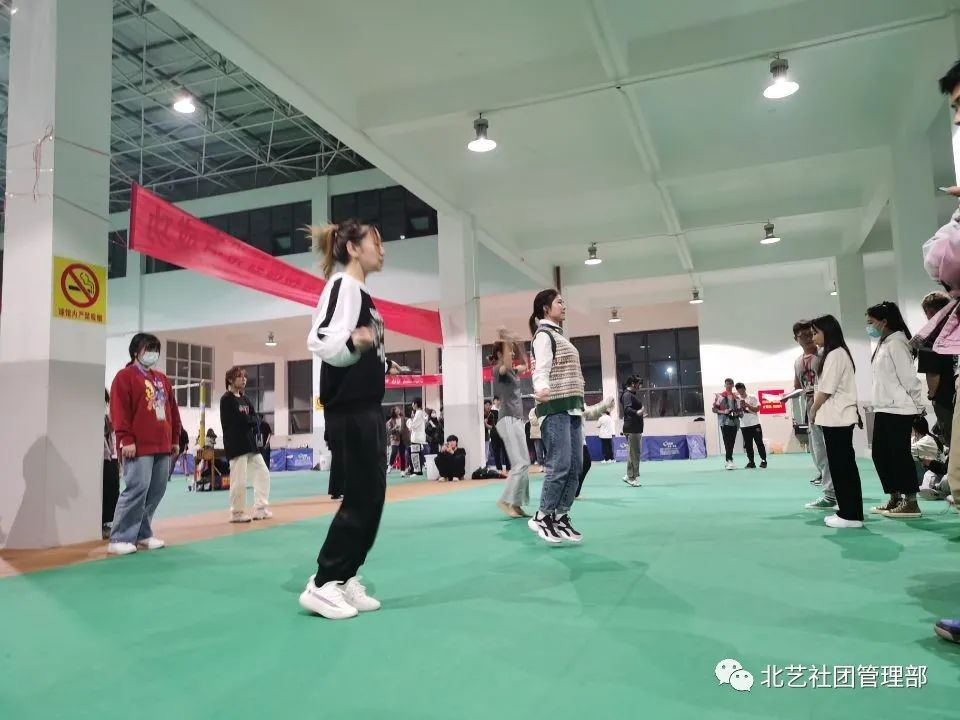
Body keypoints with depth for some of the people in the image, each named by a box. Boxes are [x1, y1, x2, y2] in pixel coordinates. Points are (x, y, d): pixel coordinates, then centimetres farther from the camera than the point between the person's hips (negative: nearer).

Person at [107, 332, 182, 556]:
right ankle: (120, 538, -4)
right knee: (136, 490, -12)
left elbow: (172, 409, 22)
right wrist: (126, 439, -17)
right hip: (138, 447, -8)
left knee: (157, 491, 9)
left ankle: (142, 534, 20)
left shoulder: (162, 379, 19)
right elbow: (119, 411, -10)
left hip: (162, 446, 8)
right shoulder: (125, 377, -2)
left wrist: (175, 438, 18)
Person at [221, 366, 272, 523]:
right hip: (235, 444, -8)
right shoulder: (226, 399, -7)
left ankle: (260, 509, 16)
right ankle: (237, 513, 6)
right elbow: (239, 420, -18)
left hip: (250, 442, 8)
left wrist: (247, 420, -12)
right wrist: (252, 420, -3)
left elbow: (256, 420, 8)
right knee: (239, 480, -7)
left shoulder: (245, 399, 17)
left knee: (262, 473, 9)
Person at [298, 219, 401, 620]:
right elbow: (319, 342, -24)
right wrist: (353, 342, -42)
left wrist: (382, 364, 38)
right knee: (361, 499, -7)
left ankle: (345, 579, 18)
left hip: (367, 408, 10)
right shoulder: (342, 286, -11)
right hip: (348, 411, -10)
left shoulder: (361, 292, 18)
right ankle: (322, 585, 3)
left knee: (371, 498, 10)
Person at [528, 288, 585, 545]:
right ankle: (542, 517, 1)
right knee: (560, 466, -11)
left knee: (575, 467, 5)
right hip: (555, 409, -9)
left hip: (572, 408, 9)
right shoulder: (544, 335, -5)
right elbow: (541, 370, -18)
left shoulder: (559, 335, 22)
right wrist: (541, 389, -40)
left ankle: (561, 517, 12)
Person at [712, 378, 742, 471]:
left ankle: (728, 460, 18)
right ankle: (729, 460, -15)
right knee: (727, 442, -12)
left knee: (731, 442, 7)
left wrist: (738, 413, -7)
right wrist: (724, 412, -13)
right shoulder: (719, 396, 3)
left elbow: (740, 410, 16)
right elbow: (714, 409, 2)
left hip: (734, 422, 4)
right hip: (724, 422, -4)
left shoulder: (736, 397, 13)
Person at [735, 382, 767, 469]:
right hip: (744, 426, 2)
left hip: (755, 424, -2)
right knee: (748, 445, 4)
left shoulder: (753, 398, 0)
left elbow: (757, 409, -7)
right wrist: (741, 407, -15)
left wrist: (747, 405, -15)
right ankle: (751, 462, 9)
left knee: (759, 443, 0)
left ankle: (763, 460, 6)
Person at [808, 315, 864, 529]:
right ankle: (850, 512, 15)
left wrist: (813, 410, 0)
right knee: (844, 465, 11)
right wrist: (817, 410, 8)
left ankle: (850, 515, -1)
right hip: (839, 417, 10)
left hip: (836, 418, -10)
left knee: (840, 466, -5)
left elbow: (826, 390, -14)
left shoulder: (834, 354, -13)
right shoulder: (837, 354, 16)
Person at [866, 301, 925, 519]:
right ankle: (895, 498, 18)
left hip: (899, 409, -9)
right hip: (884, 409, 9)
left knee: (899, 454, -5)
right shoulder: (882, 344, 17)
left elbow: (908, 377, -14)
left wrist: (918, 405, -11)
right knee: (880, 454, 9)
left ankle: (911, 502, 3)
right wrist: (879, 404, 13)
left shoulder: (896, 342, -12)